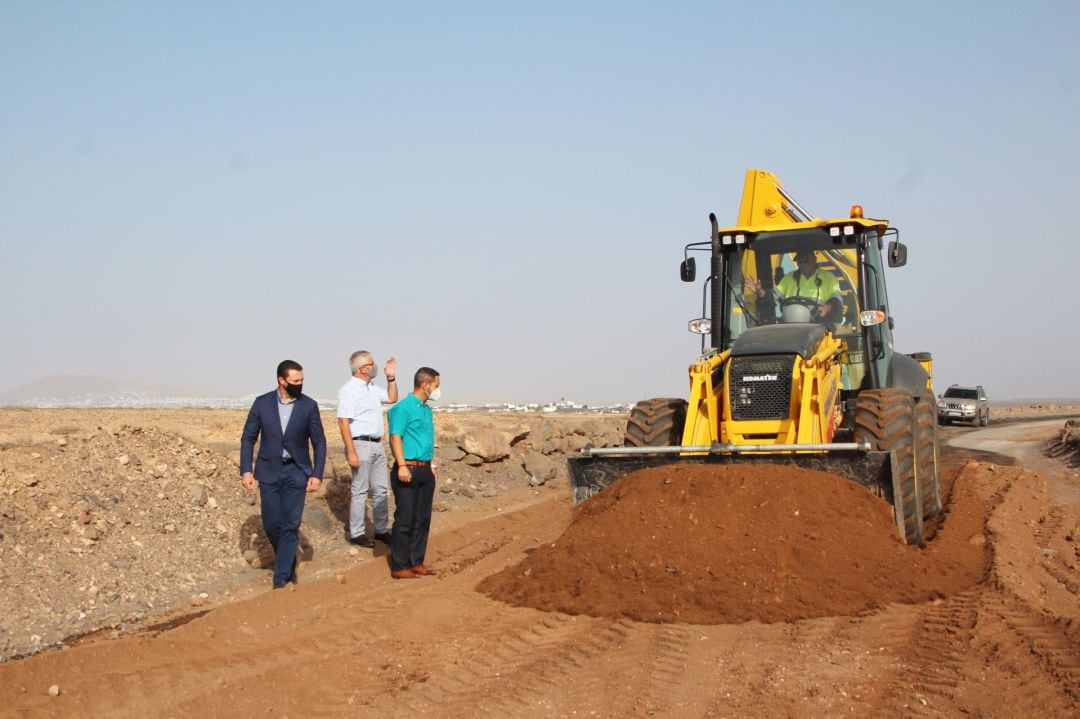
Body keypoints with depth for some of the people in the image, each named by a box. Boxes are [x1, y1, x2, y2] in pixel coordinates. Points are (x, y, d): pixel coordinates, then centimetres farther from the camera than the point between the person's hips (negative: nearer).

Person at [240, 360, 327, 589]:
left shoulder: (309, 405, -3)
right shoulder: (262, 403, -1)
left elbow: (319, 442, 1)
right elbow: (248, 438, 3)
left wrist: (317, 474, -7)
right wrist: (246, 470, -6)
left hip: (296, 471, -1)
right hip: (269, 471, 1)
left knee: (290, 525, -7)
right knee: (271, 524, 4)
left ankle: (281, 576, -2)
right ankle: (288, 562, 28)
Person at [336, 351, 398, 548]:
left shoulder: (372, 388, 12)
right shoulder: (349, 390, -14)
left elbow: (392, 398, 28)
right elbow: (343, 423, -18)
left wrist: (391, 377, 13)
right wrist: (351, 452, -22)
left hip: (377, 445, 9)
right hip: (361, 445, -8)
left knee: (380, 490, 12)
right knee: (360, 491, -1)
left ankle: (382, 530, 20)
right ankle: (356, 533, 7)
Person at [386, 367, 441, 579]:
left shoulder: (426, 409, 16)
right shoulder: (403, 408, -12)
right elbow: (395, 437, -17)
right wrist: (402, 466, -24)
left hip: (425, 472, 9)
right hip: (408, 471, -9)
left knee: (422, 520, 12)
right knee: (405, 520, -4)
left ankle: (416, 562, 20)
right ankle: (399, 567, 3)